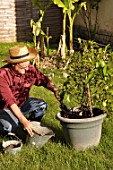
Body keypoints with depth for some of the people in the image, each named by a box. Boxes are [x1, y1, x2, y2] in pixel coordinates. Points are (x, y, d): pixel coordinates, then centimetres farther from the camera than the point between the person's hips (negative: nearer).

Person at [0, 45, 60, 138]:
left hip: (22, 103, 5)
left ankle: (31, 129, 8)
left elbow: (45, 80, -6)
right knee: (11, 126, -31)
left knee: (42, 105, -15)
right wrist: (24, 121, -40)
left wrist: (55, 90, -29)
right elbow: (10, 101, -34)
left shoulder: (30, 70, -17)